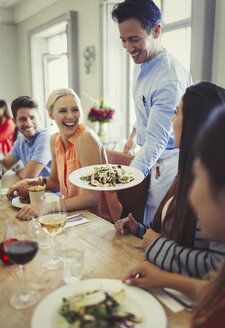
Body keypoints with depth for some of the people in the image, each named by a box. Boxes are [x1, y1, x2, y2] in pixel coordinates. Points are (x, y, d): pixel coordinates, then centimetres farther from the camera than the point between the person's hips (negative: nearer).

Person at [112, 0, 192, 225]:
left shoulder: (170, 78, -26)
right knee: (144, 226, 13)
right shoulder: (141, 62, 4)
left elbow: (156, 142, -31)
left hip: (167, 161, -8)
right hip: (150, 157, 8)